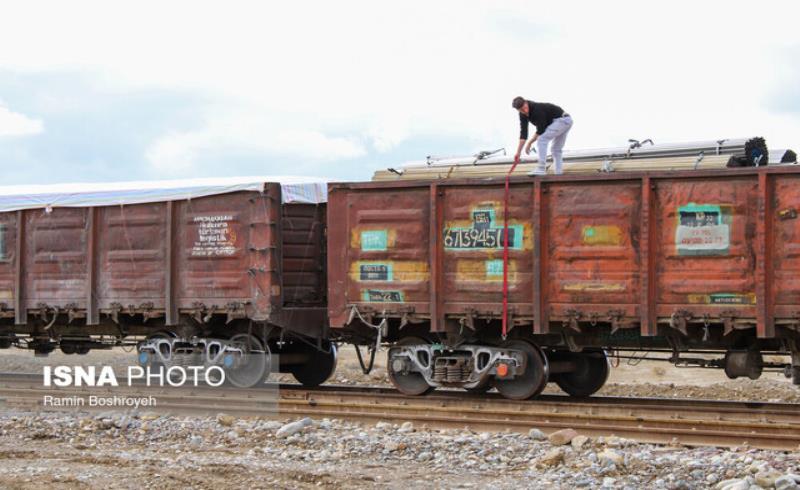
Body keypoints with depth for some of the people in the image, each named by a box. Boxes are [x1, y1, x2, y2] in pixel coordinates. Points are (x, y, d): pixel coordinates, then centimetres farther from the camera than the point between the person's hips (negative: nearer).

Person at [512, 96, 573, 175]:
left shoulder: (537, 109, -26)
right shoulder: (523, 114, 0)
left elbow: (540, 130, -20)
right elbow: (523, 133, -1)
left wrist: (529, 143, -9)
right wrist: (518, 152, -5)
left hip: (561, 120, -10)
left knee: (542, 140, -18)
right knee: (557, 150, 13)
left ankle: (541, 169, -20)